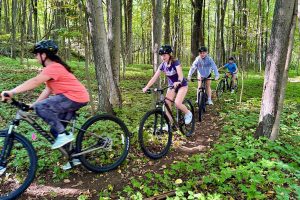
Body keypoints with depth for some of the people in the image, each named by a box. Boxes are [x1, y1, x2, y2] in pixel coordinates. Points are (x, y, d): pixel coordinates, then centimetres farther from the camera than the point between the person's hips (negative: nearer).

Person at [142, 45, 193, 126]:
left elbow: (180, 74, -38)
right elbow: (155, 77, -14)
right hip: (171, 86, 5)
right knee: (167, 104, -8)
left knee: (177, 103, -23)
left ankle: (188, 113, 6)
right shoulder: (162, 65, -9)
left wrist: (178, 82, -60)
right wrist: (147, 87, -25)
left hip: (182, 85, -5)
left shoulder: (176, 62, -23)